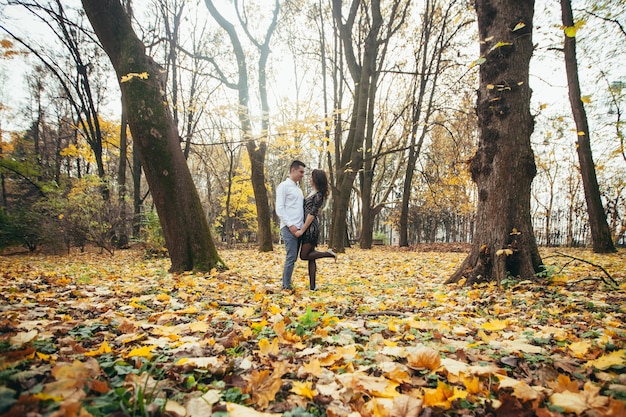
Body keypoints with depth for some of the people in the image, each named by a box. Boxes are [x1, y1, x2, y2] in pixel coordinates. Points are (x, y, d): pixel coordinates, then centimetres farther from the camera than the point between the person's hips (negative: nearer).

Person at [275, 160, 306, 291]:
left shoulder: (298, 189, 21)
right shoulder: (284, 186, -4)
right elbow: (279, 209, -12)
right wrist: (290, 225, -19)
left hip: (298, 228, 8)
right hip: (289, 228, -8)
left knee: (293, 258, 9)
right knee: (291, 258, -10)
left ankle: (286, 284, 16)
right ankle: (286, 287, -3)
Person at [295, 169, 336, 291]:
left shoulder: (318, 195, -12)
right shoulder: (313, 193, 15)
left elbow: (312, 214, -16)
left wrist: (302, 230, -16)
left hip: (311, 228, -9)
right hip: (309, 228, 9)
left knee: (304, 256, -2)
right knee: (309, 256, 7)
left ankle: (328, 254, 3)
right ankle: (312, 285, 9)